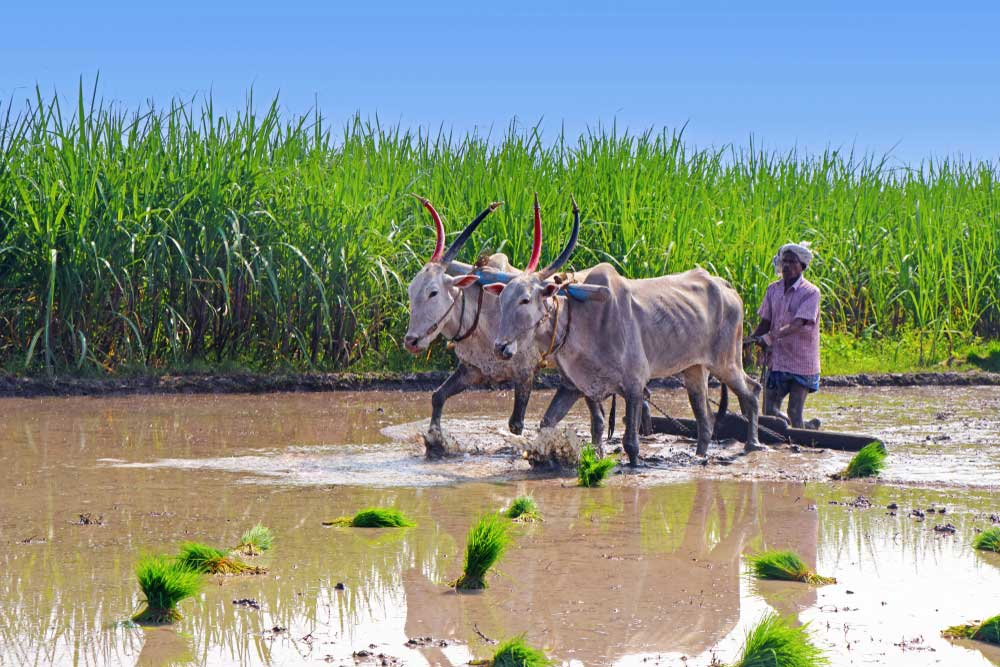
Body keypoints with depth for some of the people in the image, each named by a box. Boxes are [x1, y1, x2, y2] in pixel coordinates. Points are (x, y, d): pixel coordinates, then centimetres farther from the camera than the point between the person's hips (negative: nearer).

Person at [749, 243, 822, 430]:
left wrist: (771, 337, -36)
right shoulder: (773, 289, 7)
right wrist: (750, 340, -8)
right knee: (770, 411, 5)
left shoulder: (810, 292, -10)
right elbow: (765, 322, 10)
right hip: (776, 361, 5)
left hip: (801, 363, -5)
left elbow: (798, 324, -23)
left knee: (794, 414, -6)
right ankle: (809, 427, 26)